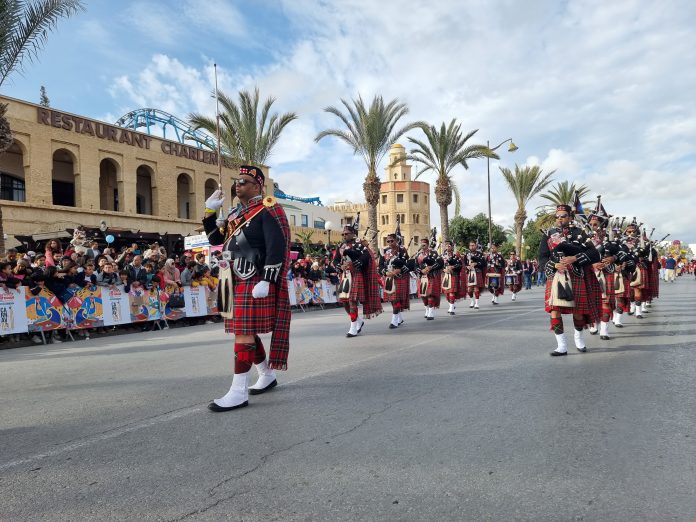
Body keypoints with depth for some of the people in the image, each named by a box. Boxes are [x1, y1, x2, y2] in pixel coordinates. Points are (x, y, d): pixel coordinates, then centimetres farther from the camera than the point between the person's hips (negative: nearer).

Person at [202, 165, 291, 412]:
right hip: (236, 281, 9)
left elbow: (277, 248, -17)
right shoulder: (236, 213, 17)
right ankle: (268, 376, 31)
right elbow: (216, 239, 23)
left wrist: (266, 281, -23)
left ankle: (239, 392, -1)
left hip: (254, 282, -9)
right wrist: (210, 211, 11)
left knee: (244, 333, -8)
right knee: (246, 332, 15)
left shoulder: (267, 210, -9)